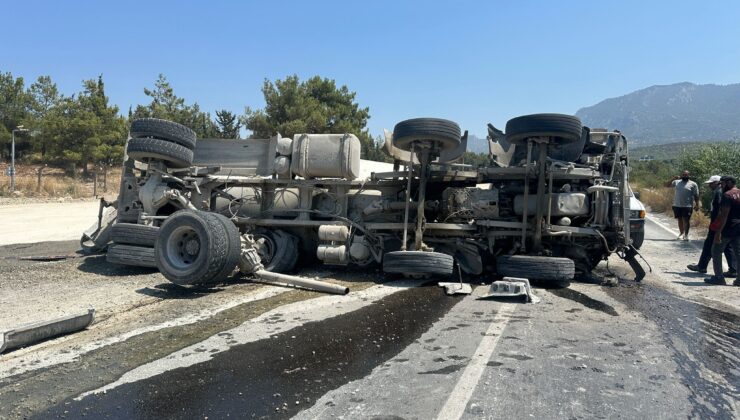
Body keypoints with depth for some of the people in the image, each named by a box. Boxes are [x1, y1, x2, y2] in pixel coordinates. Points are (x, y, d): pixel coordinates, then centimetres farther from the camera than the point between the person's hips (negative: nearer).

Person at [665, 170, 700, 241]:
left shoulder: (693, 184, 1)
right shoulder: (677, 182, 10)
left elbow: (696, 195, -1)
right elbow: (667, 185, 11)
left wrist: (697, 204, -8)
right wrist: (673, 179, -4)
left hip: (687, 206, -4)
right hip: (677, 205, 4)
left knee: (686, 220, -4)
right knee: (680, 220, 12)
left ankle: (686, 235, 2)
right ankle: (681, 233, 24)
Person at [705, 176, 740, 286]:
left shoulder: (727, 195, -15)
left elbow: (724, 215, -21)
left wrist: (718, 232, -21)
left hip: (728, 229, -8)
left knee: (716, 251, 5)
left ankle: (719, 278, 5)